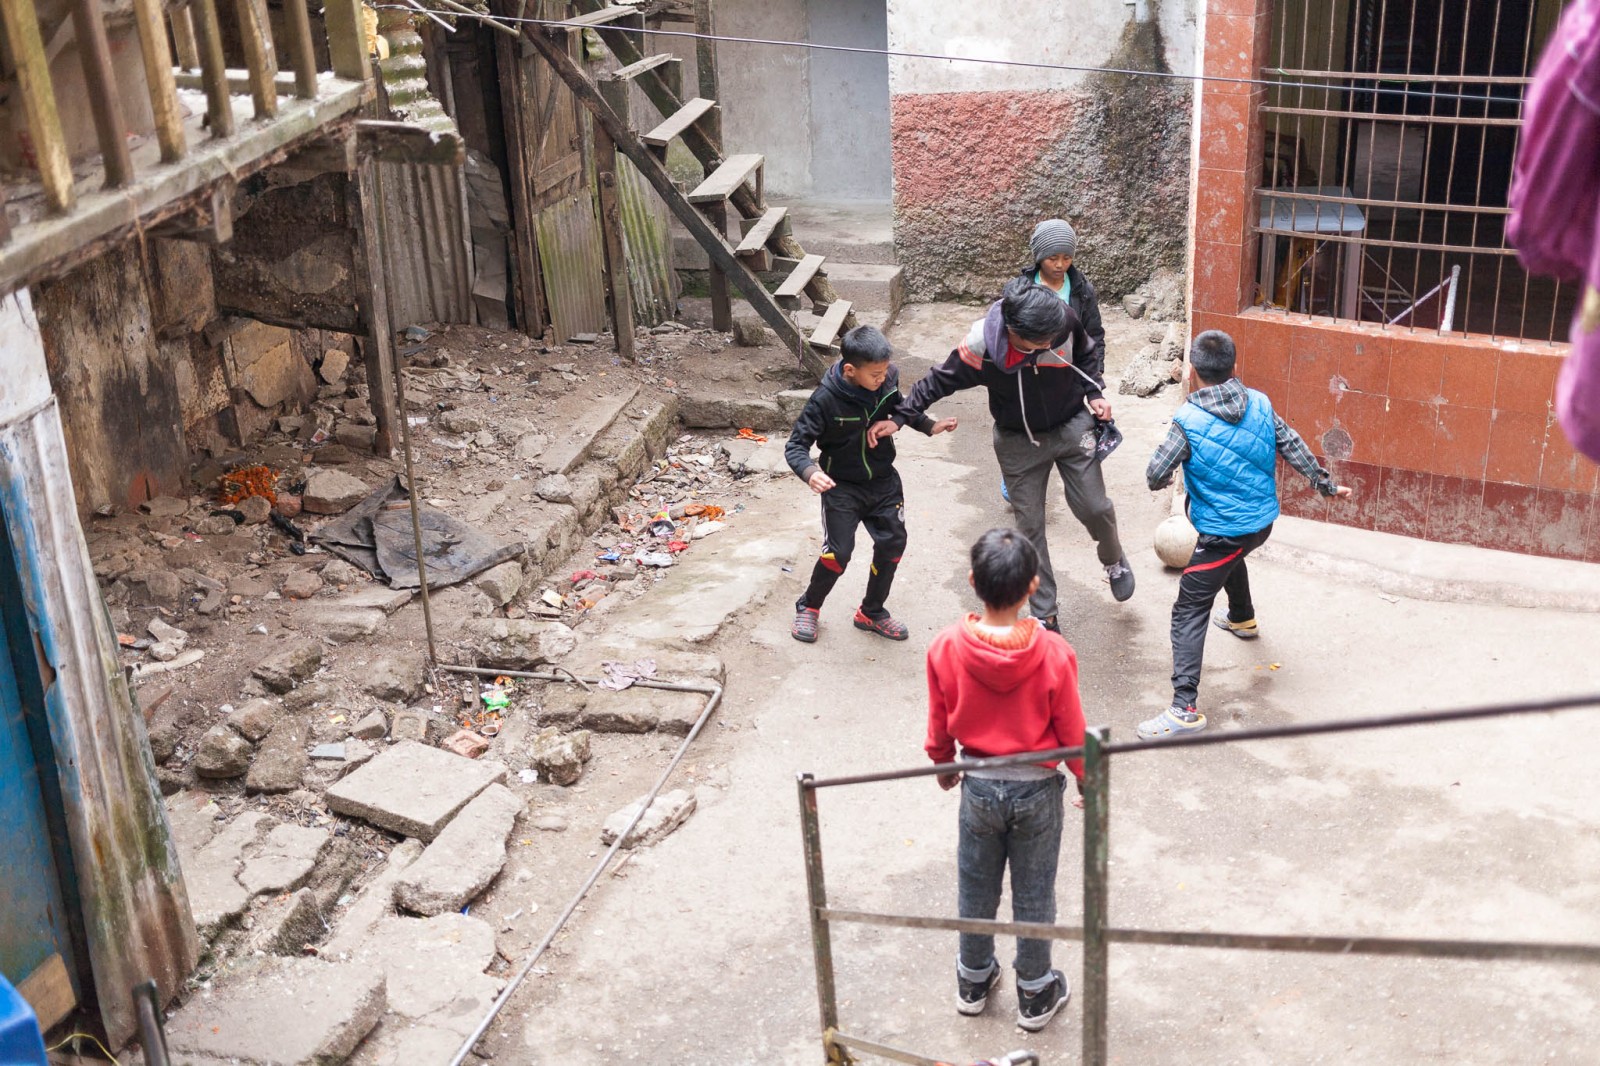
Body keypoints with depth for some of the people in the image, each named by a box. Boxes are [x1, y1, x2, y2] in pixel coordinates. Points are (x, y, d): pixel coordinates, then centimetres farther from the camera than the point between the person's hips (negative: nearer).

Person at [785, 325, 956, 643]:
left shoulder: (887, 380, -13)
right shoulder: (826, 399, -27)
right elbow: (796, 445, -22)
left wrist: (930, 427, 3)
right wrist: (809, 472, -41)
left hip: (883, 479, 5)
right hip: (842, 485, -5)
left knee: (893, 542, 3)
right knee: (838, 552, -9)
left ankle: (872, 613, 24)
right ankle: (808, 607, 18)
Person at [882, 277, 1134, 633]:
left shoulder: (1064, 319, -25)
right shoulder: (981, 345, -31)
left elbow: (1086, 353, 0)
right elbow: (940, 382, -13)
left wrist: (1095, 392, -10)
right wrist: (899, 417, -15)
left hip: (1071, 426, 1)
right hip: (1019, 441, -1)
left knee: (1094, 509, 3)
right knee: (1030, 528, 4)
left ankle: (1113, 558, 39)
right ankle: (1045, 618, 18)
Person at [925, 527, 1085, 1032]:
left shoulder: (945, 648, -18)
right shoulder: (1053, 653, -23)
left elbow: (940, 726, -3)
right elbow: (1072, 732, -11)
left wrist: (943, 765, 17)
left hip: (978, 787, 1)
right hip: (1037, 789, -1)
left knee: (976, 888, 22)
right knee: (1034, 895, 16)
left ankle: (973, 981, 41)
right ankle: (1036, 995, 33)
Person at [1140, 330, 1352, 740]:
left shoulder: (1188, 421, -19)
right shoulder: (1259, 404, -5)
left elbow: (1155, 475, -16)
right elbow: (1293, 447, 4)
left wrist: (1161, 481, 9)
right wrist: (1326, 485, 18)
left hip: (1221, 531, -7)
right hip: (1263, 520, 7)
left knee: (1189, 613, -6)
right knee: (1232, 556, 41)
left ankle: (1184, 709, -14)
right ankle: (1243, 619, 65)